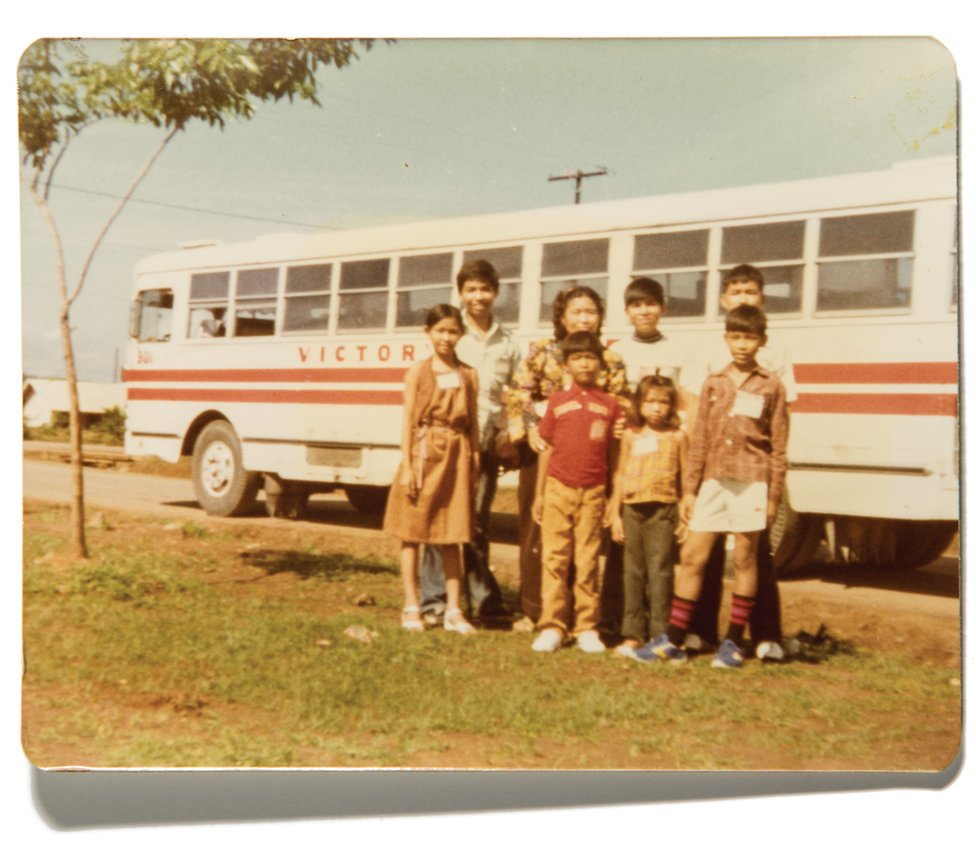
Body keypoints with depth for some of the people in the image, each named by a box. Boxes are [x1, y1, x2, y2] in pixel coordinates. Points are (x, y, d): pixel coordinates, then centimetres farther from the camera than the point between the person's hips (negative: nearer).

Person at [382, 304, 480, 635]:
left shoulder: (468, 375, 8)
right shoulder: (417, 373, 1)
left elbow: (473, 424, 9)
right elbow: (408, 422, -3)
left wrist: (474, 465, 4)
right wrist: (407, 466, -10)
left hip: (456, 459, 2)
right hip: (423, 455, -2)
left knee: (451, 536, 6)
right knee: (412, 532, 3)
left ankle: (454, 611, 12)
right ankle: (411, 608, 12)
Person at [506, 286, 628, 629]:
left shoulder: (611, 362, 10)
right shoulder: (541, 351, 6)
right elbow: (519, 394, 0)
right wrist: (530, 428, -13)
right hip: (544, 450, -1)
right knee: (535, 530, 3)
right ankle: (533, 610, 12)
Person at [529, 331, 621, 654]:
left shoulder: (609, 405, 5)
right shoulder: (558, 401, 6)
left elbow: (612, 454, 7)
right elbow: (547, 449, 8)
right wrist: (539, 494, 6)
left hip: (592, 492, 0)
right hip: (558, 489, 0)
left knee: (588, 561, 4)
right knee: (554, 558, 1)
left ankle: (586, 628, 10)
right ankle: (552, 627, 6)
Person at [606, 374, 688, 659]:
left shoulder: (677, 437, 3)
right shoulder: (631, 436, 10)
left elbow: (686, 478, 3)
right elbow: (620, 475, 12)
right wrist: (615, 514, 8)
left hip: (663, 510, -3)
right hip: (632, 509, 3)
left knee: (660, 570, -5)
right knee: (633, 572, 6)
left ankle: (660, 633, 0)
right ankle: (633, 633, 13)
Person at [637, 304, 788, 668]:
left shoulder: (771, 387, 2)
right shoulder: (713, 384, 9)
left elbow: (778, 447, 1)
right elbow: (699, 440, 10)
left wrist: (774, 495, -3)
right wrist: (689, 490, 6)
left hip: (751, 482, -3)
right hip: (713, 480, 3)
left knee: (744, 560, 5)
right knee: (692, 556, 1)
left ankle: (733, 642, 15)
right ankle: (673, 639, 7)